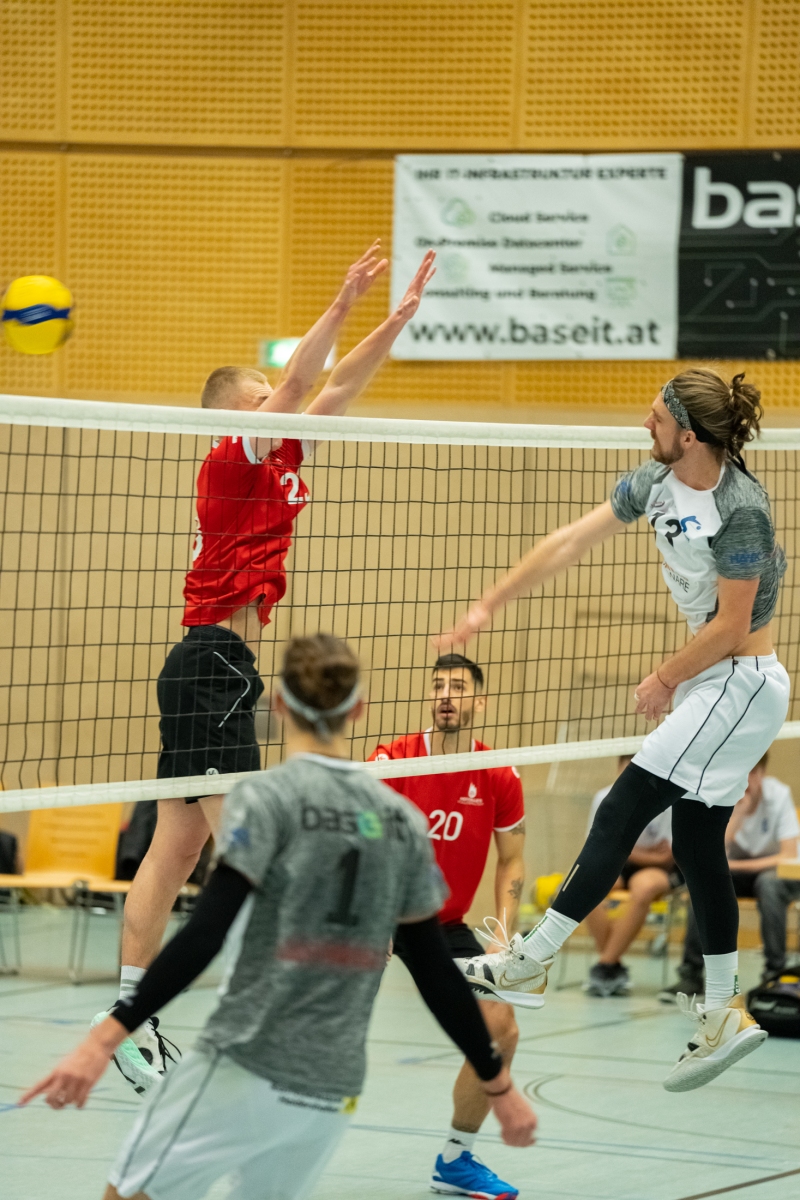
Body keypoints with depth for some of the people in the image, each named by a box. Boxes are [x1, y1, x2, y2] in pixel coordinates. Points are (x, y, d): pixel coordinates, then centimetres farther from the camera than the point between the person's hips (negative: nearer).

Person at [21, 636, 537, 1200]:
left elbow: (204, 936, -16)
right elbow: (435, 971, 9)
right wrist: (499, 1083, 18)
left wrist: (106, 1038, -19)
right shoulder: (402, 819, 8)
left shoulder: (266, 797, -6)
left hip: (245, 1069, -5)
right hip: (334, 1093, 5)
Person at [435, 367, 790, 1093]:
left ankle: (532, 963, -5)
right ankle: (724, 1016, 17)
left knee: (623, 813, -9)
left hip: (743, 683, -9)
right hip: (708, 681, 9)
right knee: (697, 846, 10)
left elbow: (730, 626, -18)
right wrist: (489, 605, 6)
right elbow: (569, 543, 7)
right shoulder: (656, 482, 2)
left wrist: (665, 681, -6)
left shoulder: (741, 509, -23)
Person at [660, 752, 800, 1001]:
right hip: (738, 872, 3)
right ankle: (691, 975, -21)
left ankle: (775, 972, -28)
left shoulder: (779, 795, -19)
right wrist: (739, 811, -32)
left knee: (768, 883, -37)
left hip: (777, 873, -3)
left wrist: (736, 865, -24)